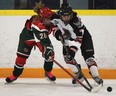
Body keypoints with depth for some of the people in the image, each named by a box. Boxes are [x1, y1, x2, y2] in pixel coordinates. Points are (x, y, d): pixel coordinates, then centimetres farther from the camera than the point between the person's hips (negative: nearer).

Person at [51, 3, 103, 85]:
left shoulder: (76, 21, -38)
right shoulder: (56, 17, -25)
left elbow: (78, 39, -38)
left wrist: (73, 49, -45)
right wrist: (57, 33, -17)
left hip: (83, 36, -5)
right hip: (68, 38, 5)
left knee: (88, 56, -18)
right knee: (67, 57, -9)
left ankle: (96, 76, -19)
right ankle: (79, 75, 6)